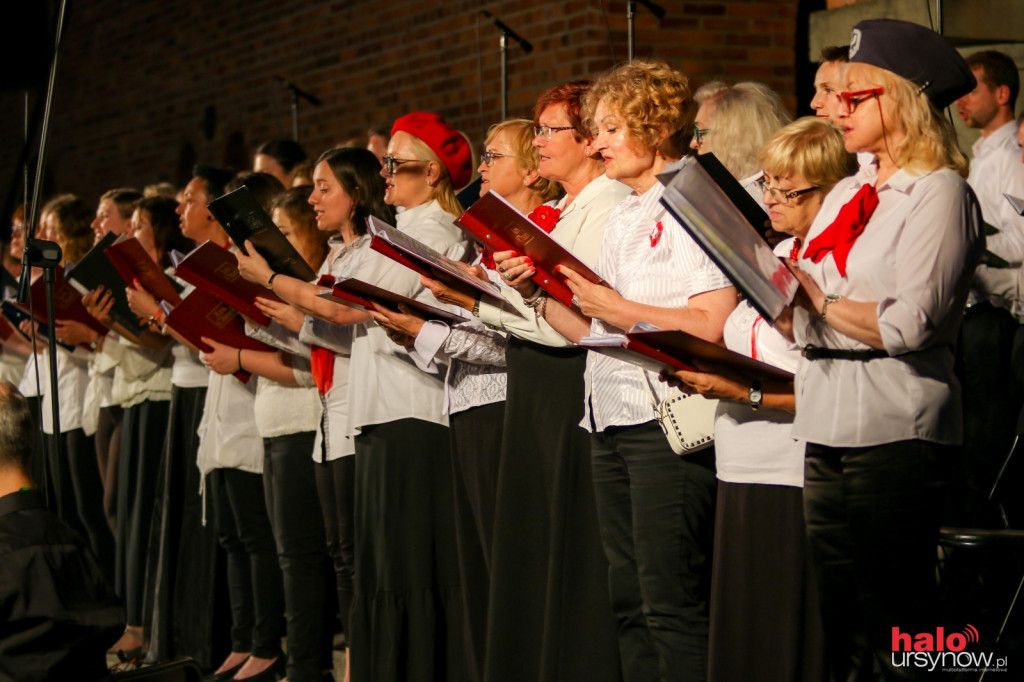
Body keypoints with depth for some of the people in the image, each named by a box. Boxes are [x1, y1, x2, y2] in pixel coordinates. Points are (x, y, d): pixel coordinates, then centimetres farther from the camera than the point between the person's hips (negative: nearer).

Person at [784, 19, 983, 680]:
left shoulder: (939, 193, -7)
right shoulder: (848, 193, 18)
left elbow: (910, 326, -18)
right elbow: (806, 311, 17)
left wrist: (820, 302, -8)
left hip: (893, 424, -8)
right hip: (829, 417, 8)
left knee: (894, 618, -3)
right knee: (841, 609, 12)